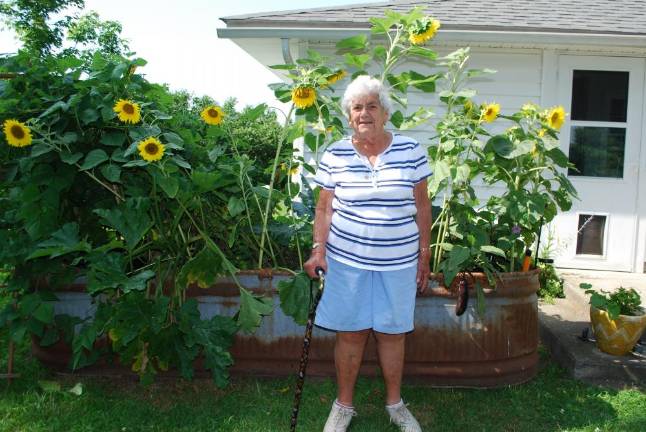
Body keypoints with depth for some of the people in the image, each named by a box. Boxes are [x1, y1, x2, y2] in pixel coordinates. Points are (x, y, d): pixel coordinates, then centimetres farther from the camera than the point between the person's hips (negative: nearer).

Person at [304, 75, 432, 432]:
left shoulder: (410, 150, -2)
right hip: (348, 261, 0)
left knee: (392, 333, 11)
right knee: (350, 333, 8)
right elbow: (324, 208, 3)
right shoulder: (335, 155, -2)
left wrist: (424, 255, 4)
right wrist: (318, 248, -8)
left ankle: (395, 402, 32)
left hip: (398, 262, 1)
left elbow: (422, 207, 4)